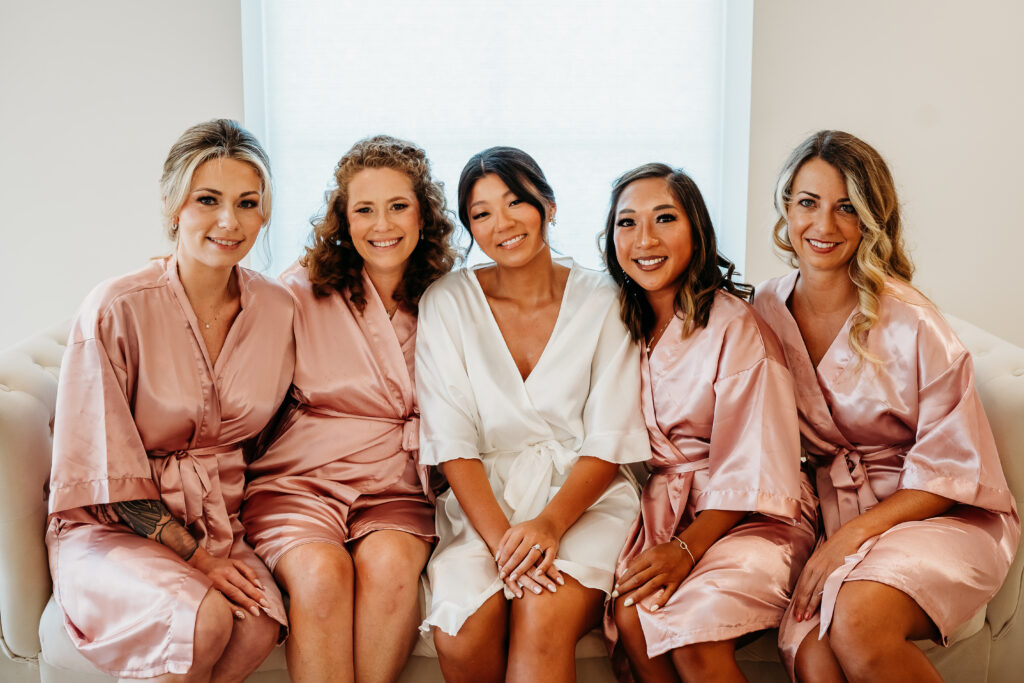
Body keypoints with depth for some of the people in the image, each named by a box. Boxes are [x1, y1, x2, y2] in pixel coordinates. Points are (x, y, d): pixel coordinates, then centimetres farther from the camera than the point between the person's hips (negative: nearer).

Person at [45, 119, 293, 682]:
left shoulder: (277, 311, 0)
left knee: (261, 624, -27)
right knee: (203, 618, -33)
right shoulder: (116, 310, -14)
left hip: (216, 524, 4)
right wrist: (195, 557, -16)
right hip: (108, 529, -4)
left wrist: (218, 545, 0)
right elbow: (109, 475, -11)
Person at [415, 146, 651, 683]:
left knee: (543, 616, -31)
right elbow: (453, 442, -3)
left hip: (584, 497, -1)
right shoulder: (446, 303, 3)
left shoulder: (603, 303, 2)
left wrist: (550, 522, -19)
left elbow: (609, 441, -1)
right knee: (460, 633, -26)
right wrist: (500, 538, -18)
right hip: (483, 498, 1)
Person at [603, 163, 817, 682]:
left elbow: (752, 469, -14)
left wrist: (688, 547, -23)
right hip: (660, 503, 4)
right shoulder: (623, 324, 8)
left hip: (746, 515, -4)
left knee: (691, 624, -30)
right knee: (629, 611, -25)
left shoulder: (735, 324, -11)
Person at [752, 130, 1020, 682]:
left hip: (937, 515, -3)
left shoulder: (910, 322, -13)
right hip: (833, 513, 3)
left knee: (858, 621, -34)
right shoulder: (769, 308, 2)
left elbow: (952, 469, -10)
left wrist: (853, 534, -20)